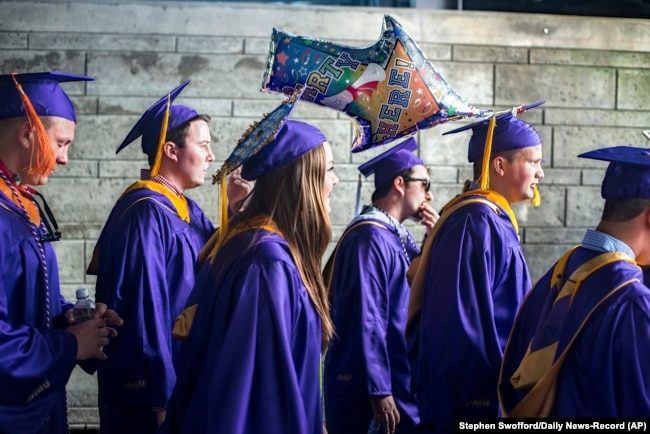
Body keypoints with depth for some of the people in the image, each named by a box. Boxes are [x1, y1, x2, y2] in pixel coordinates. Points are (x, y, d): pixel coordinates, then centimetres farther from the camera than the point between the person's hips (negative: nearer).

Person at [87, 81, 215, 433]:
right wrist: (161, 396, -21)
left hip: (183, 379, 9)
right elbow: (143, 306, -22)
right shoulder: (146, 211, -19)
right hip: (150, 392, -9)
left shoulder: (186, 210, 10)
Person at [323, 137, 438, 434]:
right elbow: (366, 320, -22)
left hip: (399, 378, 9)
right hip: (365, 385, -9)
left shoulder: (399, 236, 10)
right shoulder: (370, 237, -18)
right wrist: (379, 390, -22)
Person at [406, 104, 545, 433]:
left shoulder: (488, 220, 13)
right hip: (477, 395, -10)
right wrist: (498, 392, -19)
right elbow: (465, 320, -23)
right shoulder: (477, 222, -18)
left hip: (478, 391, 10)